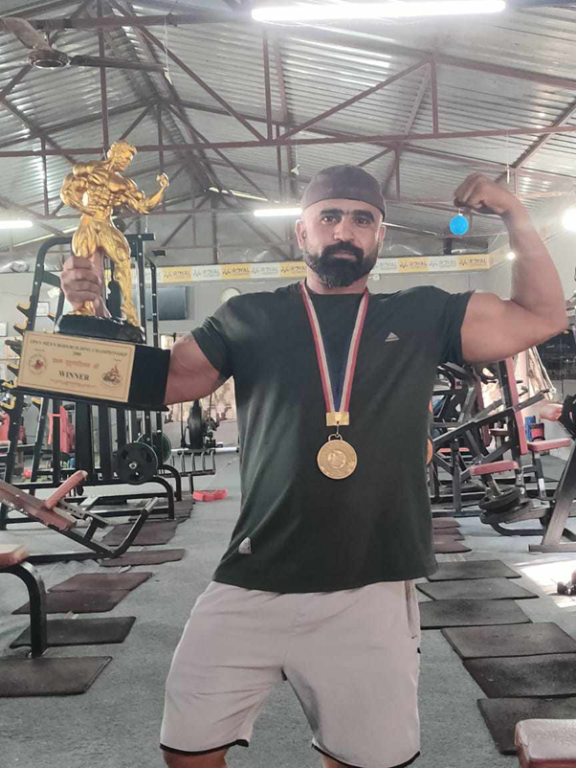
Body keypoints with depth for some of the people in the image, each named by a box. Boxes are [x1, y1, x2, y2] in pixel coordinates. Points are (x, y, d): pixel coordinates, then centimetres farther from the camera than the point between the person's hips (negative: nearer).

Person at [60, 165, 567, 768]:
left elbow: (543, 317, 12)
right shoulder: (248, 318, 8)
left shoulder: (421, 317, 9)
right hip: (249, 588, 0)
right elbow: (154, 380, 7)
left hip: (371, 594, 1)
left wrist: (515, 216, 5)